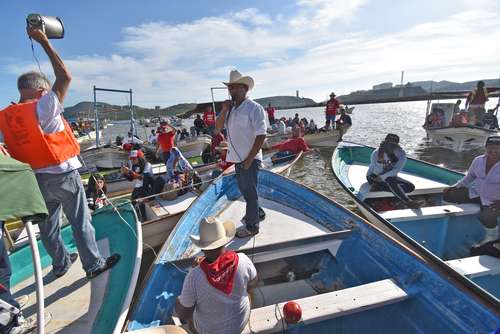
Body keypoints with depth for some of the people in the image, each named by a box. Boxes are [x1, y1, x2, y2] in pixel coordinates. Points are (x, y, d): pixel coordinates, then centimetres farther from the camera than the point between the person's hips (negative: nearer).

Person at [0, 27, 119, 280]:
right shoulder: (42, 107, -15)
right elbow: (65, 77, -13)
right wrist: (44, 42, -5)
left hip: (35, 178, 7)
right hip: (62, 174, -6)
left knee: (48, 224, 17)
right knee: (80, 222, 3)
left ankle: (61, 264, 35)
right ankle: (94, 264, 14)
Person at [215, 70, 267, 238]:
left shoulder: (254, 108, -13)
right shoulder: (230, 108, 9)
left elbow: (261, 135, -18)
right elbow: (218, 128, 8)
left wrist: (249, 159, -19)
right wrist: (224, 111, -8)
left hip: (250, 159, -7)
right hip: (237, 157, 8)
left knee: (249, 191, 4)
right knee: (243, 189, 21)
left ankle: (252, 226, 21)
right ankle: (258, 212, 43)